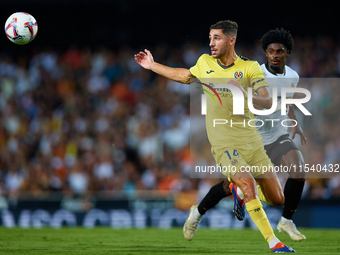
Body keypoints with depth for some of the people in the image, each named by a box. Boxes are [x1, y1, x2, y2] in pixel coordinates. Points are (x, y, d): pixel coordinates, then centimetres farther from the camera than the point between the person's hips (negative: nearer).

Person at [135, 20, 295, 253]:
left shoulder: (250, 67, -3)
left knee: (277, 199, 1)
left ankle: (239, 190, 31)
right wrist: (153, 66, 31)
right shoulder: (204, 63, 6)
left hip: (251, 139, 1)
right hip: (224, 143, -1)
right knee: (249, 183, -25)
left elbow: (268, 102, -14)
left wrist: (246, 95, -32)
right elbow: (185, 76, 28)